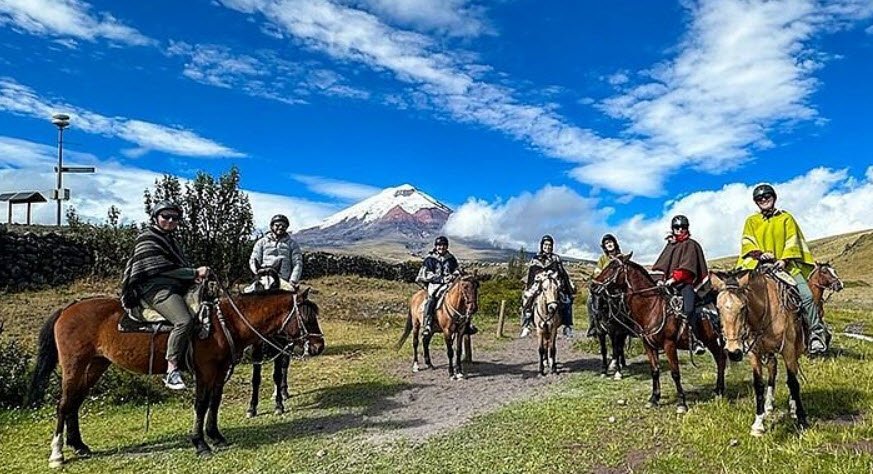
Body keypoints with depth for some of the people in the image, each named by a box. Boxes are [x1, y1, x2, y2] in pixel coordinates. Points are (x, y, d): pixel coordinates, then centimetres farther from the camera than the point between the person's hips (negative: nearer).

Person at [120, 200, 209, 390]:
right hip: (157, 289, -10)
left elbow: (179, 267, 23)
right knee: (185, 320, -31)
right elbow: (163, 268, -13)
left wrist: (194, 277, 2)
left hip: (176, 288, 10)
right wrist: (195, 273, -13)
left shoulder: (170, 240, 26)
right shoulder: (148, 239, -2)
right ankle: (172, 371, -29)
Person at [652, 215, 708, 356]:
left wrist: (674, 278, -18)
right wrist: (662, 279, 5)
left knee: (688, 309, -26)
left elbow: (687, 268, -8)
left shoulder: (691, 244, 3)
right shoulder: (670, 245, 22)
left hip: (686, 283, -6)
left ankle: (694, 340, -21)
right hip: (669, 283, 7)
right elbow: (662, 265, 21)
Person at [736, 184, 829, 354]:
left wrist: (784, 260, -13)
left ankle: (817, 333, -6)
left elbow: (792, 241, 3)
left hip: (786, 264, 0)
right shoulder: (751, 221, 15)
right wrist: (759, 254, -15)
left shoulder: (786, 218, 14)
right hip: (759, 266, 1)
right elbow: (747, 243, 5)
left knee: (806, 295, -16)